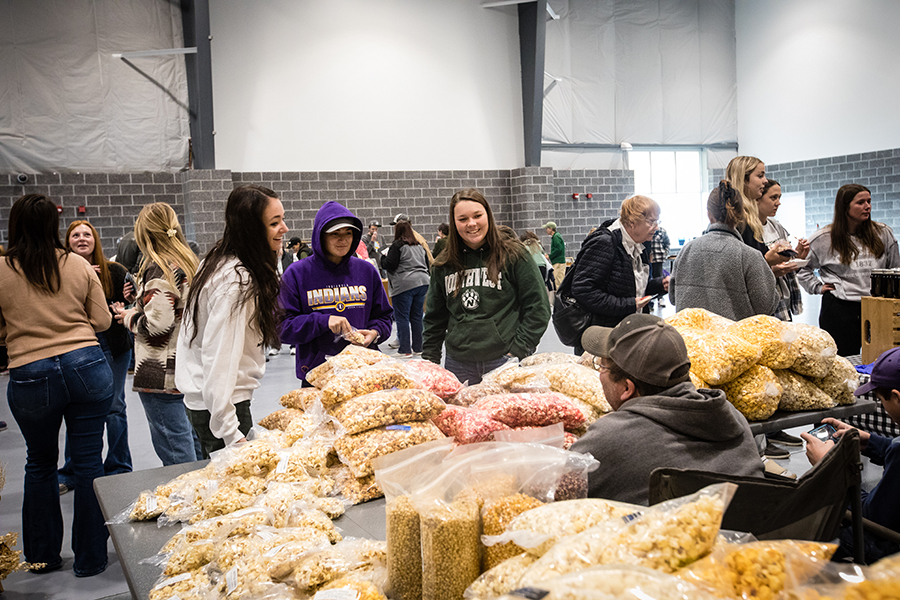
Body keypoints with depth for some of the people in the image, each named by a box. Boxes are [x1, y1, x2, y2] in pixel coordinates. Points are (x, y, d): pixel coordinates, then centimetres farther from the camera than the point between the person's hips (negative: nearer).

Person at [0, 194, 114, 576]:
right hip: (87, 367, 1)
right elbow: (102, 321, 7)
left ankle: (43, 556, 31)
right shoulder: (79, 266, 0)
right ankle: (91, 559, 17)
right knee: (88, 464, 8)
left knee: (40, 464, 19)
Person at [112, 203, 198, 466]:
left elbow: (158, 324, -20)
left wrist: (128, 317, -3)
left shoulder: (159, 270, -15)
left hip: (161, 376, -9)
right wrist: (135, 312, 19)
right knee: (187, 442, 18)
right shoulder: (188, 264, 12)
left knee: (174, 456, -2)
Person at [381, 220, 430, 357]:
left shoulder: (397, 245, -6)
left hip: (404, 285, -7)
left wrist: (383, 257, 9)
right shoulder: (419, 246, 17)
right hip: (422, 283, 7)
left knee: (402, 317, -2)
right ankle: (418, 348, 17)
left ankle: (405, 350, -3)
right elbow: (427, 265, 21)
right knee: (417, 316, 13)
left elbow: (389, 265, -10)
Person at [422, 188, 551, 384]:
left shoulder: (513, 255, 0)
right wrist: (430, 360, 13)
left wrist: (518, 350, -8)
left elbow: (538, 307, -1)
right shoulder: (444, 265, 11)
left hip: (505, 362, -3)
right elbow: (434, 318, 19)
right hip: (459, 366, 3)